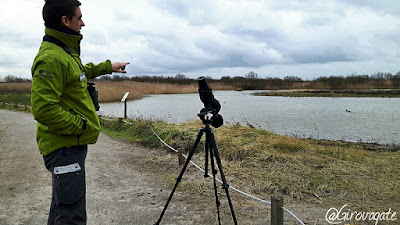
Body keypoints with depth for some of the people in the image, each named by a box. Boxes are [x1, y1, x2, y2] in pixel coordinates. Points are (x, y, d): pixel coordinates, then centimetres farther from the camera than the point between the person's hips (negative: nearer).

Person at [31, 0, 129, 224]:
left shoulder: (66, 51, 12)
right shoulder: (51, 59, -20)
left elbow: (79, 71, 35)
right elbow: (44, 109, -26)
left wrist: (107, 67, 35)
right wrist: (82, 125, -19)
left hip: (72, 142, 10)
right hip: (64, 146, -10)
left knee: (62, 204, 21)